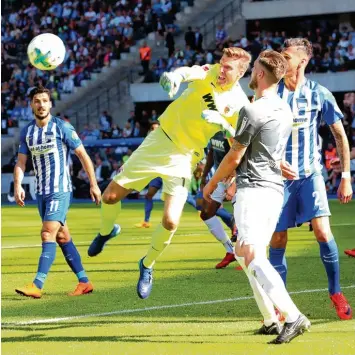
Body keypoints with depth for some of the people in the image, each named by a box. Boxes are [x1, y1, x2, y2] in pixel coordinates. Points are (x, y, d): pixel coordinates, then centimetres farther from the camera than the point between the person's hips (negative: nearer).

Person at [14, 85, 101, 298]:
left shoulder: (62, 127, -8)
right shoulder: (27, 131, 8)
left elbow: (83, 155, -4)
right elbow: (21, 162, 9)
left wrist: (94, 184, -6)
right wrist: (18, 186, -8)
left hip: (60, 190, -6)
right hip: (41, 192, 6)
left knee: (48, 235, -16)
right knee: (62, 237, 10)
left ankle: (37, 286, -21)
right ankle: (84, 282, 18)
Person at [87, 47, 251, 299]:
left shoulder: (239, 104, -9)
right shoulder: (211, 73, -9)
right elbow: (192, 72, -31)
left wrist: (223, 123, -27)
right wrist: (176, 75, -55)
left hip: (184, 158, -1)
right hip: (161, 139, 1)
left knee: (170, 222, -13)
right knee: (111, 195, -1)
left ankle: (148, 265, 17)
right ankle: (106, 231, 35)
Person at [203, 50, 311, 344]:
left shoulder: (252, 112, -13)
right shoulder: (285, 111, 14)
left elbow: (235, 157, -8)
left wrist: (211, 184, 8)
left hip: (253, 190, -9)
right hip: (275, 190, 9)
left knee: (253, 256, -15)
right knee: (242, 251, 18)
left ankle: (293, 316, -28)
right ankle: (271, 320, 14)